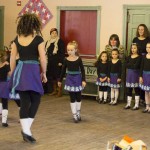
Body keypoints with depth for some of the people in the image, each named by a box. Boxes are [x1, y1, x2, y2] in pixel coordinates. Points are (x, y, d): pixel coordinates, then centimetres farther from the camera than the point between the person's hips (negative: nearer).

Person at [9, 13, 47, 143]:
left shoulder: (17, 39, 6)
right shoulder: (38, 39, -6)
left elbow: (12, 58, 7)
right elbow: (43, 58, -8)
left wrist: (13, 74, 17)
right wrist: (43, 73, 5)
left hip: (20, 71, 4)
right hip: (32, 71, -4)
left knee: (24, 102, 10)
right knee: (35, 100, 9)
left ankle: (26, 130, 10)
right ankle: (26, 129, -2)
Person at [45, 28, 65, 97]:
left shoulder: (60, 41, -5)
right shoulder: (48, 42, 15)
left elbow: (62, 52, -9)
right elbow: (46, 52, 17)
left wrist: (61, 61, -15)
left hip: (57, 62, -6)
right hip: (50, 62, 6)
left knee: (58, 76, -6)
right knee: (52, 77, 10)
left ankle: (59, 91, 0)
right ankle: (54, 90, 20)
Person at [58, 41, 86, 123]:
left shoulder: (79, 59, -7)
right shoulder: (66, 60, -4)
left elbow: (82, 70, -4)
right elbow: (63, 71, 5)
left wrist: (83, 80, -10)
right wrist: (60, 80, 10)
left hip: (77, 79, 0)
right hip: (70, 79, 0)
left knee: (78, 97, 11)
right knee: (72, 98, 1)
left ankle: (78, 113, 27)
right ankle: (74, 115, 4)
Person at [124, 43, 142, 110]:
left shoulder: (139, 57, -7)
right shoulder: (129, 57, 9)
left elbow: (136, 66, -18)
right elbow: (126, 65, -2)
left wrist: (130, 64, -6)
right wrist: (133, 65, -12)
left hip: (136, 74, -5)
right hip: (129, 74, 5)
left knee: (136, 89, 0)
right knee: (129, 90, 8)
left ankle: (136, 105, 6)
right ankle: (128, 104, 16)